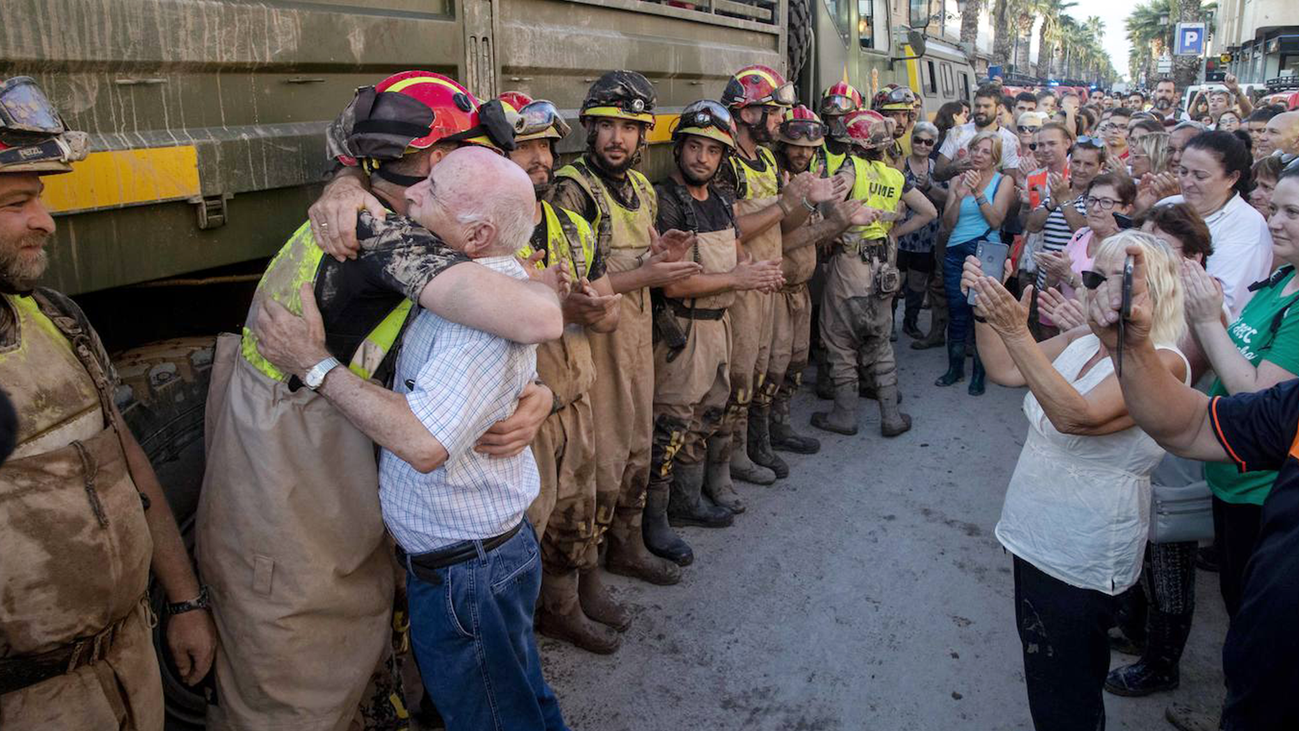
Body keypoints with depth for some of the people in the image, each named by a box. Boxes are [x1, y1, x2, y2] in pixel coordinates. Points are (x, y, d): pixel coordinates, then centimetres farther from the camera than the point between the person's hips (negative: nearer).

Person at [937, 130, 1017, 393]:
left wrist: (978, 192, -19)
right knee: (956, 313, 7)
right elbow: (948, 223, 2)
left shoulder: (1003, 181, 1)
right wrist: (959, 196, -14)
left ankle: (979, 374, 11)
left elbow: (995, 221, -11)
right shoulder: (958, 180, 9)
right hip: (955, 253, 3)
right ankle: (955, 369, 19)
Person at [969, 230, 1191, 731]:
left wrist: (1016, 332, -40)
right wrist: (984, 310, -12)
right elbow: (1004, 371, 3)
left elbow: (1077, 416, -33)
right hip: (1037, 535, 8)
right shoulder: (1082, 341, 5)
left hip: (1079, 558, -8)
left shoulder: (1161, 363, -20)